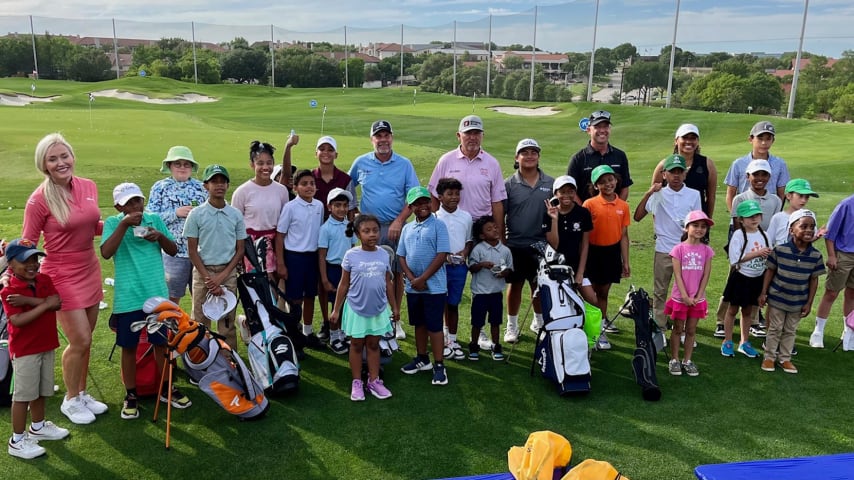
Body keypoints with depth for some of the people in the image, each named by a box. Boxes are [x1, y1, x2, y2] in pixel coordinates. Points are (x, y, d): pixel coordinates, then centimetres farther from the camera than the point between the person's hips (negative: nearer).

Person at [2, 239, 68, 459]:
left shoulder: (45, 280, 2)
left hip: (46, 345, 6)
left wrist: (28, 300, -21)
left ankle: (38, 427, 38)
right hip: (24, 350, -6)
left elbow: (57, 303, -12)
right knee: (23, 394, 1)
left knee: (41, 390, 20)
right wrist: (44, 304, -25)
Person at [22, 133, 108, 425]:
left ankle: (82, 393, 32)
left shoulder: (89, 187, 1)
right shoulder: (39, 200, -15)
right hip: (62, 277, -5)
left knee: (84, 340, 14)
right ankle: (70, 400, 20)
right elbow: (27, 244, -9)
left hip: (90, 272, 5)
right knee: (80, 341, -2)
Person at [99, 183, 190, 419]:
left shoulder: (155, 219, 3)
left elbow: (173, 250, 6)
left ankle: (166, 389, 28)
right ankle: (131, 395, 22)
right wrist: (124, 225, -25)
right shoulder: (113, 223, -4)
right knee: (129, 346, 8)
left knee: (161, 343, 12)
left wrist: (160, 236, -14)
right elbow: (106, 253, -19)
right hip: (128, 298, -2)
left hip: (158, 295, 2)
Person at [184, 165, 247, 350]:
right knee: (200, 320, 5)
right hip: (203, 271, -1)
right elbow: (192, 250, -3)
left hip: (228, 273, 1)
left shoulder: (235, 215, 1)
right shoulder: (196, 214, -4)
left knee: (227, 321, 7)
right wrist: (208, 278, -10)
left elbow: (240, 250, 3)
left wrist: (222, 276, -7)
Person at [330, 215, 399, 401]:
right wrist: (336, 310, -2)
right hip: (356, 309, -2)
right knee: (357, 345, 10)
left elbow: (388, 283, 8)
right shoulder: (351, 255, -10)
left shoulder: (384, 255, -2)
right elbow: (344, 284, -3)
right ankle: (356, 383, 21)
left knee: (373, 344, 13)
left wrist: (394, 307, 13)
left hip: (378, 309, 2)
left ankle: (374, 381, 23)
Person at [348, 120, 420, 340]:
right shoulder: (361, 163, 5)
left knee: (397, 274, 4)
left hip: (396, 226, 0)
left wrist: (399, 221, -11)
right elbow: (347, 187, 18)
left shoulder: (404, 164, 1)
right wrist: (353, 211, 7)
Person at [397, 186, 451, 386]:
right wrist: (411, 278, -8)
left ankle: (439, 366, 6)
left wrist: (422, 279, -15)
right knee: (419, 324, 16)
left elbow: (442, 255, -13)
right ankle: (422, 359, 30)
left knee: (434, 326, -2)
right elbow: (401, 256, 9)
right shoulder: (407, 229, 9)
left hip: (434, 286, -5)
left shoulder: (438, 226, -7)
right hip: (413, 287, 5)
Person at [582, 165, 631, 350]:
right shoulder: (590, 204, -8)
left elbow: (623, 235, 6)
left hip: (612, 252, 3)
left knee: (603, 293, 13)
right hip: (593, 252, -3)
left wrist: (625, 262, 6)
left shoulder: (623, 206, 2)